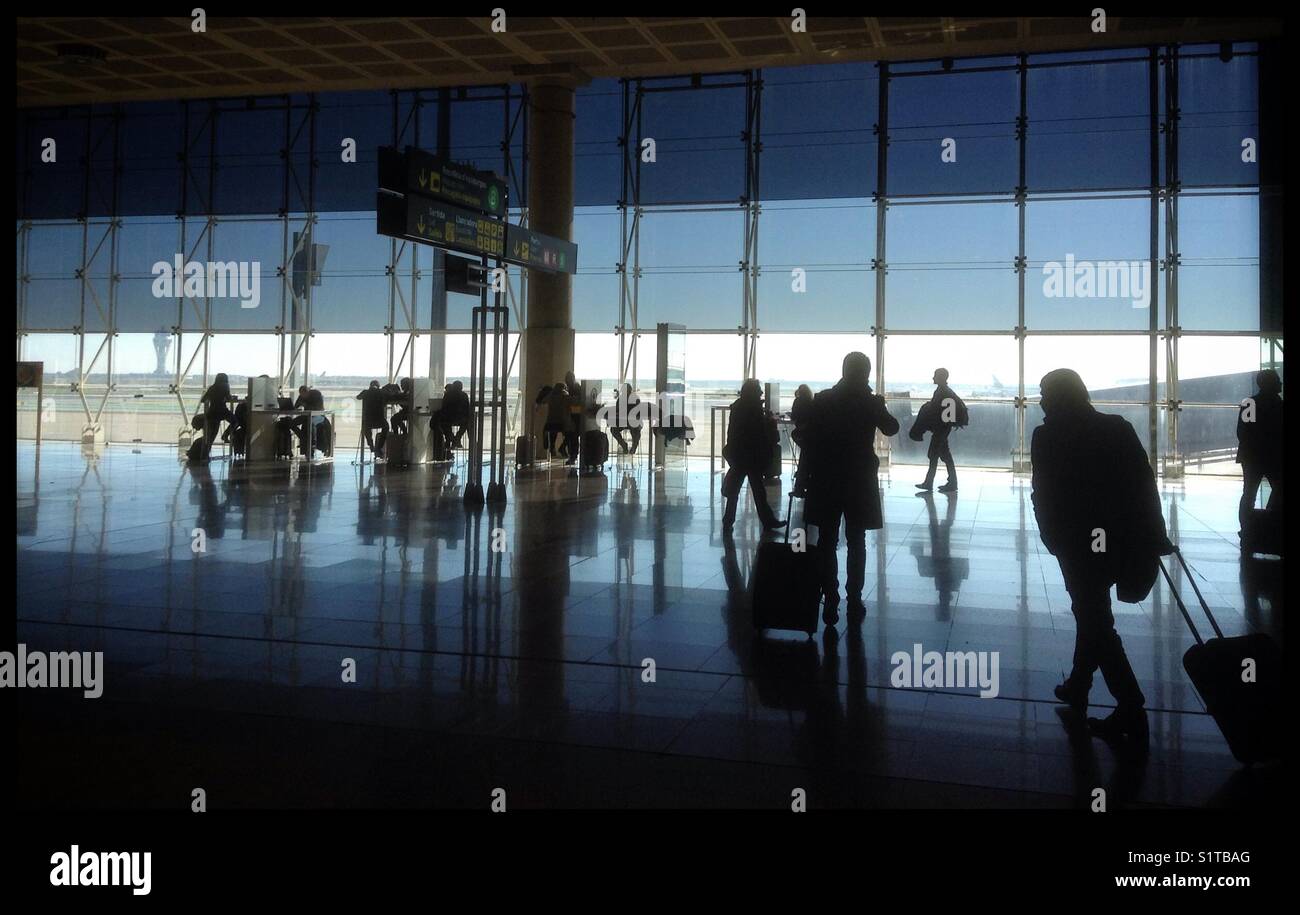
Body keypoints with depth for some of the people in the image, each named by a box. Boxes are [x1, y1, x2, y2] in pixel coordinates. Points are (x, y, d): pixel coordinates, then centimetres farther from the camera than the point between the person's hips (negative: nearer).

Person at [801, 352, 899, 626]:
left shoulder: (822, 400, -5)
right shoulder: (871, 403, -5)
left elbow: (809, 441, -6)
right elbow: (891, 428, 13)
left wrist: (803, 477, -1)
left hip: (825, 480, 0)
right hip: (860, 481, 0)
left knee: (827, 542, 6)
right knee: (856, 543, 11)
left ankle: (831, 602, 3)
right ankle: (854, 603, 11)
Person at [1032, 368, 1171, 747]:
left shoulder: (1047, 437, -10)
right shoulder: (1118, 428, 2)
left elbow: (1043, 496, -8)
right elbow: (1145, 484, 1)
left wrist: (1052, 538, 4)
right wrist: (1152, 536, 6)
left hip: (1077, 542, -5)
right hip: (1119, 539, 5)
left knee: (1094, 619, 3)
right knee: (1093, 613, 21)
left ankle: (1131, 709, -1)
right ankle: (1077, 687, 35)